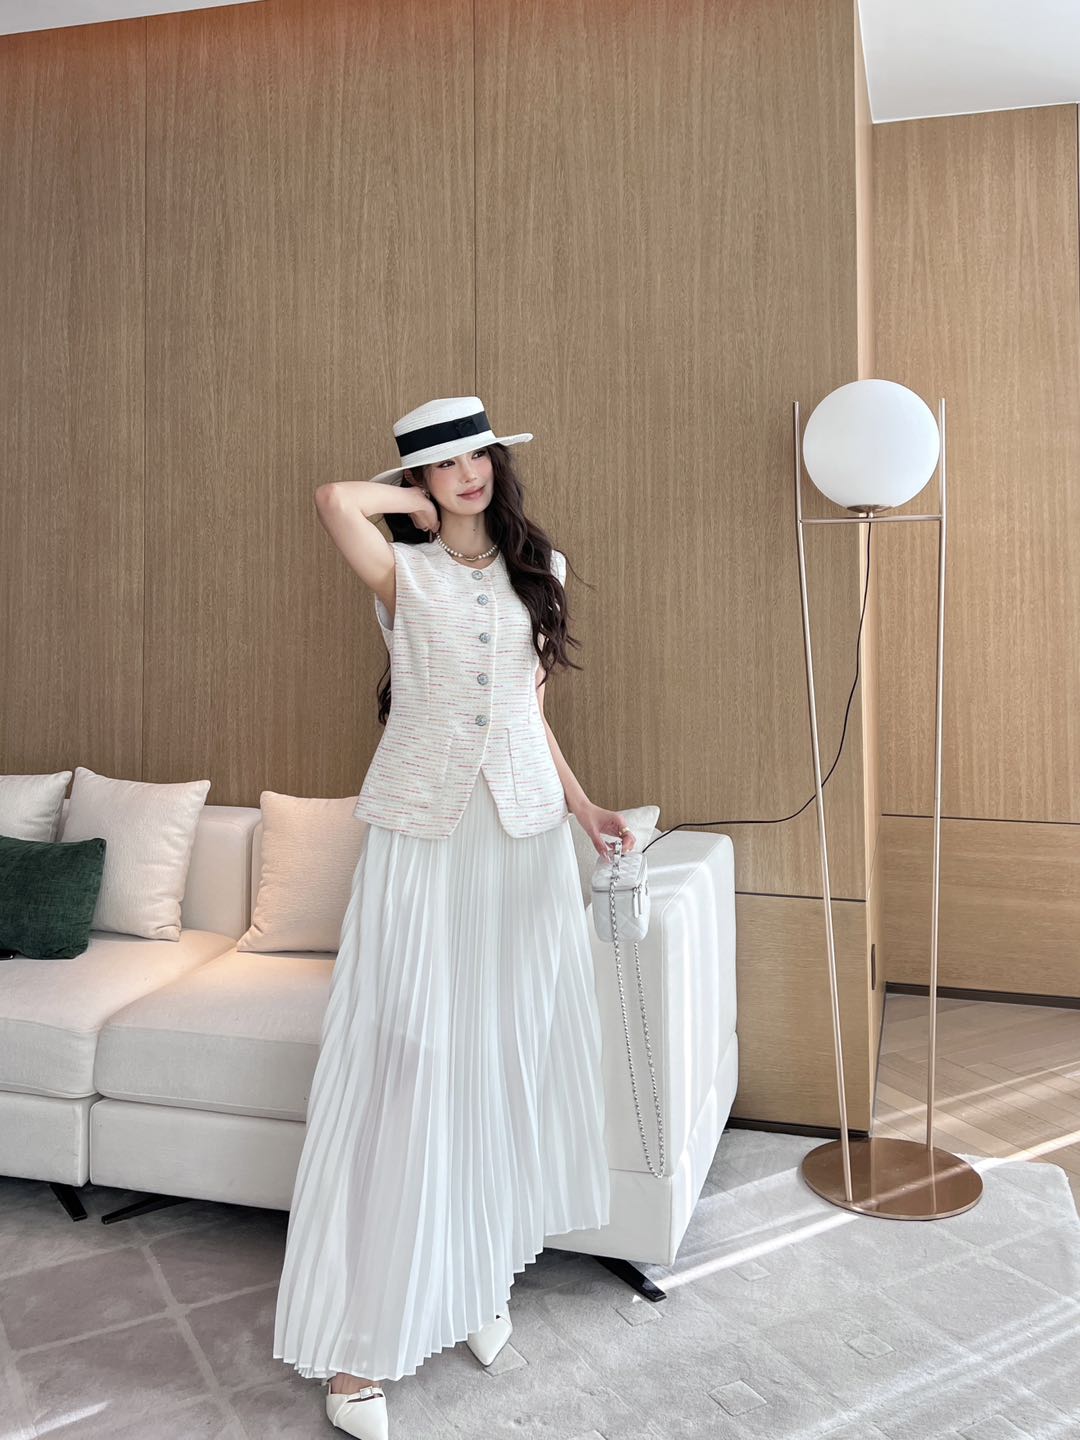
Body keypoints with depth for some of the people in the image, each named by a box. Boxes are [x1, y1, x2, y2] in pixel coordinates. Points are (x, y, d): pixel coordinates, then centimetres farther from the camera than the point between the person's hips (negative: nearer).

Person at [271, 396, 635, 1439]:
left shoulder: (537, 570, 12)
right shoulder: (403, 572, 0)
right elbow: (333, 499, -21)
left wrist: (582, 805, 7)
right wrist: (421, 504, -3)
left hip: (524, 832, 4)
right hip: (421, 835, -4)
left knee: (509, 1057, 10)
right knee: (400, 1067, -2)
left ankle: (481, 1276, 31)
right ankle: (360, 1334, 11)